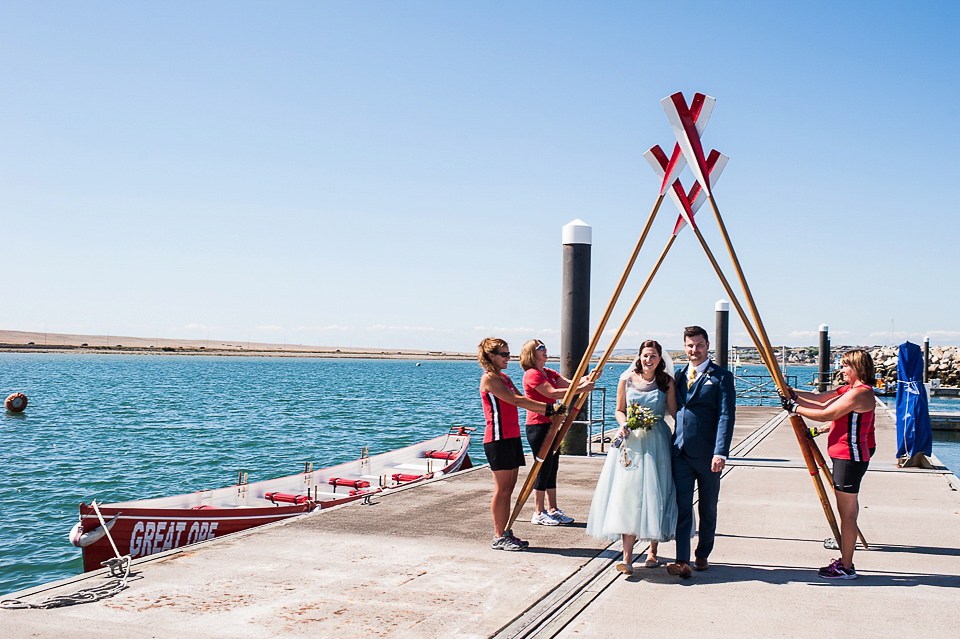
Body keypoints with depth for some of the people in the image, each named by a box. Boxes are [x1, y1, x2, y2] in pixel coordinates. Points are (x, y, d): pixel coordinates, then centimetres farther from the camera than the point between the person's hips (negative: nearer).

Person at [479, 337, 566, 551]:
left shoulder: (503, 377, 18)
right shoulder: (489, 378, -11)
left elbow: (521, 401, 15)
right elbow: (516, 401, -18)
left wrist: (549, 411, 3)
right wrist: (548, 407, -19)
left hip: (512, 437, 9)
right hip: (498, 439, -9)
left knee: (508, 487, 10)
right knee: (502, 488, -5)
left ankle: (506, 533, 16)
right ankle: (499, 537, 2)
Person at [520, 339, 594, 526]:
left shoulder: (548, 373, 16)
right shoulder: (531, 374, -13)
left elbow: (569, 383, 6)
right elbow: (553, 393, -23)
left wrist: (587, 379, -12)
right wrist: (580, 389, -25)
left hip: (551, 425, 9)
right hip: (538, 426, -9)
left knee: (552, 469, 12)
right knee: (543, 469, -5)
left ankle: (553, 510, 19)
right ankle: (539, 513, 4)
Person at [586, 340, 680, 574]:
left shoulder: (666, 382, 2)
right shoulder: (627, 380, 3)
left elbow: (674, 412, 5)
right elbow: (620, 410, 11)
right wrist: (624, 425, -7)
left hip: (657, 443, 0)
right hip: (632, 441, 0)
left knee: (655, 495, 3)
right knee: (628, 494, -9)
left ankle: (653, 551, 20)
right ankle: (627, 557, -11)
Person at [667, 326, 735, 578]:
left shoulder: (721, 377, -4)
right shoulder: (678, 375, 13)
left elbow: (726, 416, -12)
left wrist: (721, 452, -22)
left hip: (707, 454, -3)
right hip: (681, 453, 3)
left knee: (708, 508, 10)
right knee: (682, 508, -5)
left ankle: (702, 555, 25)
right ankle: (682, 561, -8)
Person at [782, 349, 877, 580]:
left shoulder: (860, 393, -17)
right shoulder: (850, 390, 15)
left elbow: (826, 414, -20)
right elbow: (820, 399, 12)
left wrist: (795, 408, -12)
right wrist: (793, 394, 0)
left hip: (850, 457, -11)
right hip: (847, 456, 11)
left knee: (847, 513, -5)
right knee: (847, 511, 15)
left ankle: (846, 568, 0)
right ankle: (845, 560, 23)